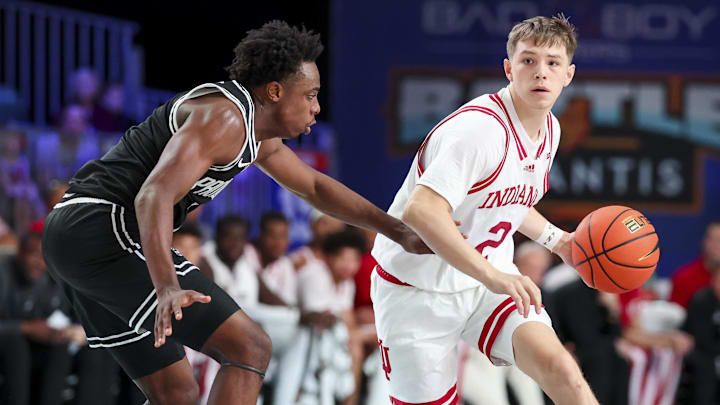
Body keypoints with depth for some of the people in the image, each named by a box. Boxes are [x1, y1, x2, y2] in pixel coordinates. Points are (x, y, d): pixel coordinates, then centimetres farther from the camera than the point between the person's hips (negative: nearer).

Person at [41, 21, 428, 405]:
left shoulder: (255, 126, 19)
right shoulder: (224, 117, -14)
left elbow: (314, 186, 32)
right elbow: (154, 196, -27)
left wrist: (399, 232, 27)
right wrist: (167, 288, -41)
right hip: (107, 232, -11)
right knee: (249, 348, -12)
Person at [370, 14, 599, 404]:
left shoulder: (548, 128, 4)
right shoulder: (479, 127, -26)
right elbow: (421, 210, -39)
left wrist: (555, 239, 10)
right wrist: (492, 276, -44)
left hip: (492, 278, 6)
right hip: (419, 288, -6)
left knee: (557, 365, -20)